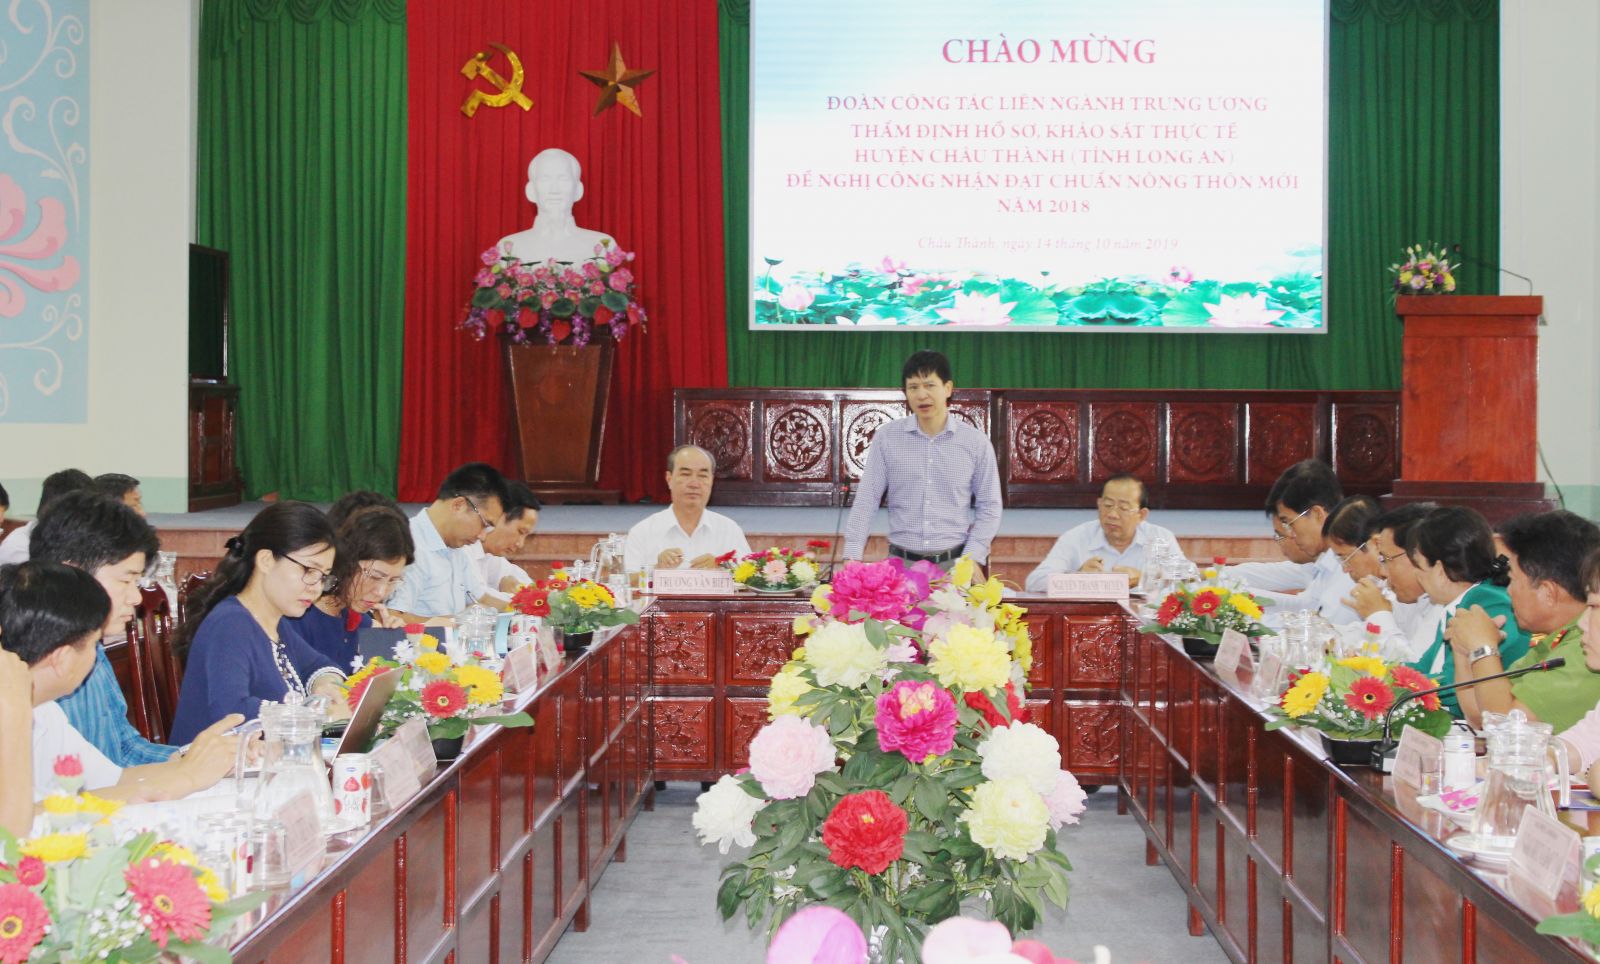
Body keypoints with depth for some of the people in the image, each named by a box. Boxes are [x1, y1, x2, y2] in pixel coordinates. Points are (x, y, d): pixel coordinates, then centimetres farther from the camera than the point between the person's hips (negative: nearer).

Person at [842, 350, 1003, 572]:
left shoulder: (976, 443, 1)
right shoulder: (886, 437, 1)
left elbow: (988, 508, 5)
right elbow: (866, 500, 1)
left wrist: (971, 559, -7)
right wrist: (852, 556, -9)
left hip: (954, 562, 0)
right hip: (901, 561, 0)